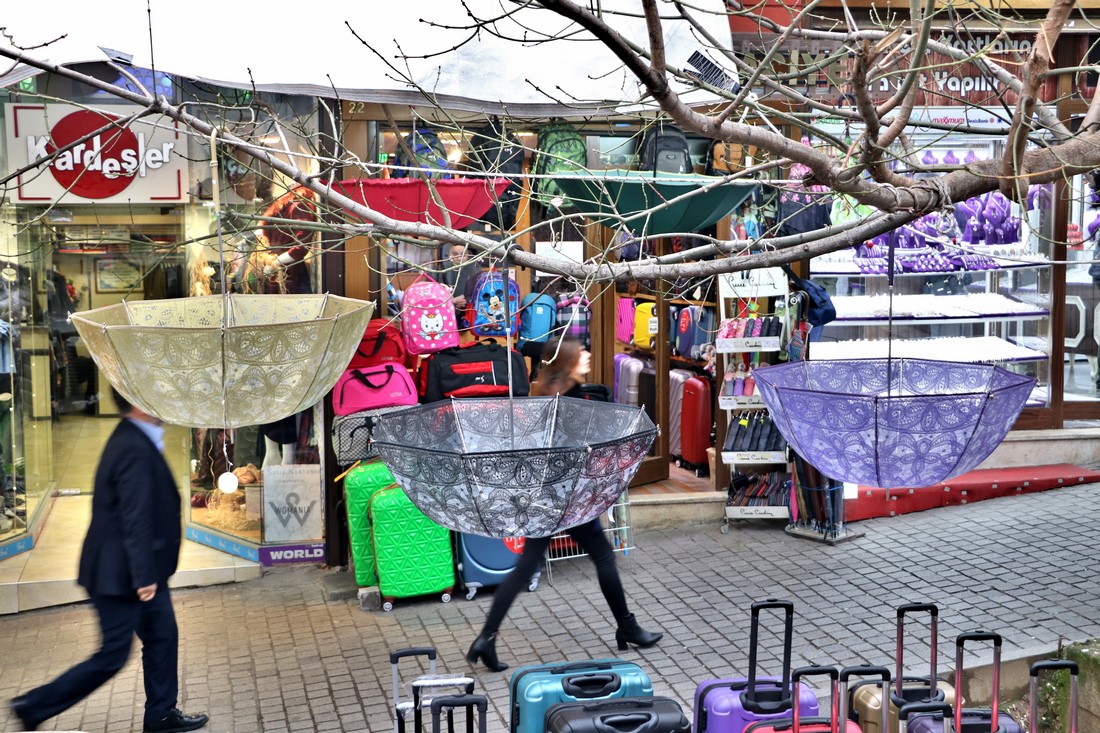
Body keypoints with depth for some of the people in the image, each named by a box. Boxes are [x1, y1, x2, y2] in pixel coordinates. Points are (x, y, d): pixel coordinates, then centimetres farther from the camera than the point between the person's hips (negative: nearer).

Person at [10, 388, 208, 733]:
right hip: (120, 574, -10)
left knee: (162, 637, 16)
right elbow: (136, 519, -27)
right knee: (112, 656, 2)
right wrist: (143, 575, -25)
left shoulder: (134, 439, 6)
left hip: (142, 570, 10)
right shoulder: (135, 450, -25)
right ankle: (35, 705, 14)